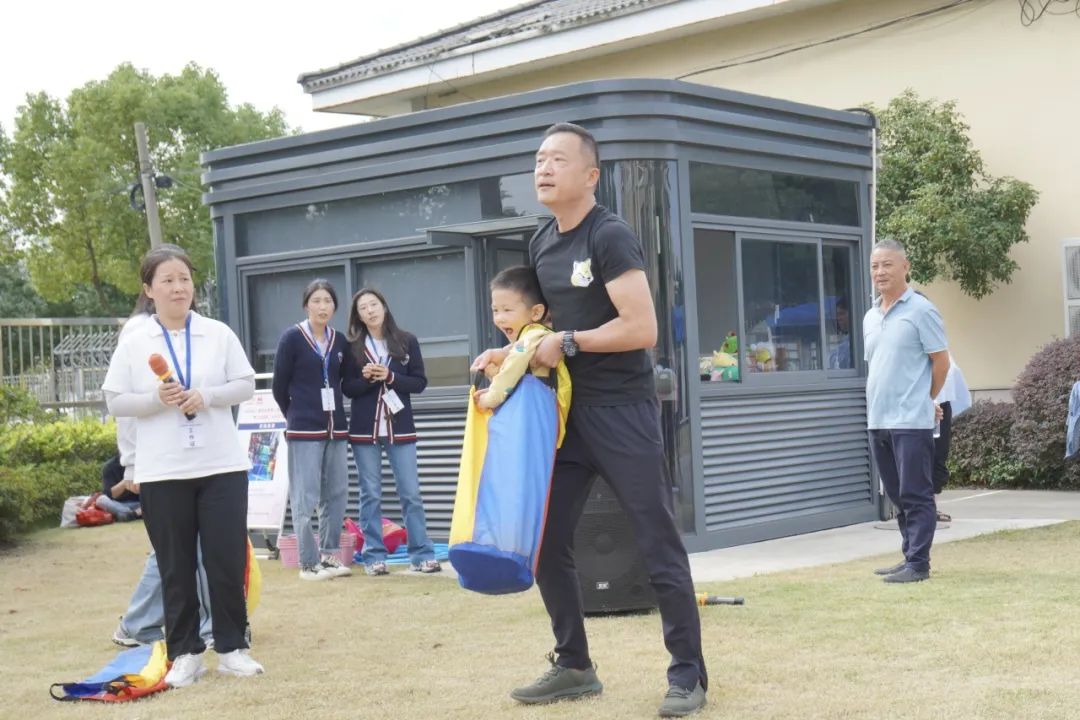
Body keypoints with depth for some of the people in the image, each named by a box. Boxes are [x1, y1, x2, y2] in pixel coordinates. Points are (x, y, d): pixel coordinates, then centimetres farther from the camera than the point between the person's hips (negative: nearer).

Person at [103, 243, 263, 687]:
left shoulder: (219, 334, 2)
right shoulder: (133, 343, 1)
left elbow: (246, 385, 2)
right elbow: (114, 402, 0)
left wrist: (206, 396, -14)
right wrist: (157, 399, -16)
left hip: (222, 466, 0)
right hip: (161, 472, 0)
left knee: (228, 560, 2)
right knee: (176, 566, 6)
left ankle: (231, 648, 14)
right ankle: (185, 653, 15)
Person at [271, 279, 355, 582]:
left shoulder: (340, 341, 7)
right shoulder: (292, 338, -5)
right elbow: (279, 386, -1)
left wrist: (335, 413, 10)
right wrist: (295, 416, 8)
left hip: (335, 428, 5)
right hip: (304, 430, -5)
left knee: (337, 494, 7)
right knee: (305, 498, -3)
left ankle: (329, 555, 18)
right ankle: (309, 563, 3)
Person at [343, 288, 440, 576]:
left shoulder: (407, 341, 3)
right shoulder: (353, 347, 3)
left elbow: (419, 382, 0)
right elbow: (347, 388, 2)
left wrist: (390, 377, -14)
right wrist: (366, 378, -17)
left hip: (400, 429, 0)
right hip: (364, 430, 0)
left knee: (411, 493, 0)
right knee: (370, 495, 3)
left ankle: (422, 555, 5)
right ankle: (374, 557, 7)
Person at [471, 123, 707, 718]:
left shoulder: (609, 238, -14)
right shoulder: (540, 244, 11)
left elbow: (641, 329, -21)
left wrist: (568, 343, -16)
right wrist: (511, 353, 7)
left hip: (622, 413, -8)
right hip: (567, 411, 8)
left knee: (659, 547, -1)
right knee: (545, 542, 9)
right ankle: (574, 667, 23)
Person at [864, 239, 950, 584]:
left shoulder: (921, 311, -7)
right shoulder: (870, 317, 14)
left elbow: (941, 362, -5)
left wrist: (925, 400, 5)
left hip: (911, 421, -7)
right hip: (877, 421, 7)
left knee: (916, 496, -4)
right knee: (897, 496, 12)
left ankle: (918, 563, -1)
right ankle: (910, 558, 20)